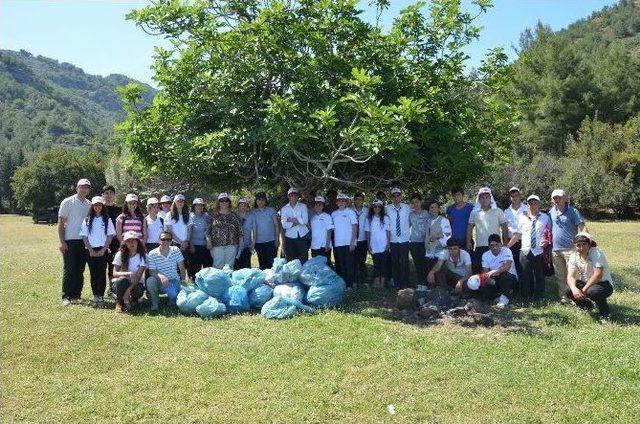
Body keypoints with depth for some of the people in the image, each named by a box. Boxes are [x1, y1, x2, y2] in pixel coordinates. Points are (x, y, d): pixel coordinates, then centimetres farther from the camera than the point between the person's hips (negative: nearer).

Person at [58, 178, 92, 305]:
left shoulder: (89, 204, 10)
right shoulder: (68, 202, -3)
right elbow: (60, 223, -4)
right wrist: (62, 242, -11)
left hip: (84, 241, 4)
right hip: (70, 241, -4)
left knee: (80, 270, 8)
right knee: (69, 270, -3)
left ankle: (76, 296, 15)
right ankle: (66, 296, 4)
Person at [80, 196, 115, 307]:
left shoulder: (107, 220, 5)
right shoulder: (87, 220, 9)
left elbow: (110, 236, 0)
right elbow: (84, 236, 4)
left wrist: (103, 250, -9)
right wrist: (90, 250, -6)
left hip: (102, 250, -2)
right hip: (91, 250, 2)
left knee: (102, 273, -4)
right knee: (93, 273, 3)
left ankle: (101, 296, -1)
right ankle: (95, 296, 10)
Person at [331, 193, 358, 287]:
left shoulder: (350, 212, -2)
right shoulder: (334, 214, 10)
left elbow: (355, 228, -5)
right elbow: (333, 229, 12)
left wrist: (352, 242, -12)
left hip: (348, 243, -4)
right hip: (337, 244, 4)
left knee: (349, 265, -1)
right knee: (340, 265, 8)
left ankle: (350, 284, 7)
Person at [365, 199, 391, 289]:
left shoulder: (385, 218, -1)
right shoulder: (369, 219, 3)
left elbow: (388, 232, 0)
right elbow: (368, 232, 5)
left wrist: (388, 244, -6)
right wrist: (368, 245, 1)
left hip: (384, 247, -1)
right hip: (374, 247, 2)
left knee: (383, 264, 3)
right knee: (376, 264, 8)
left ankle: (382, 282, 10)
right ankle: (376, 282, 16)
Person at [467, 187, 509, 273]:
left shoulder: (498, 211, 5)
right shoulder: (474, 212, 7)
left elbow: (504, 228, 5)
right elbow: (470, 228, 10)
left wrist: (506, 243, -2)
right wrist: (468, 241, 0)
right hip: (479, 247, 1)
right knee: (477, 269, 0)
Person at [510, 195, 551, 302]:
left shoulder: (545, 217, 6)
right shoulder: (522, 217, 8)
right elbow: (517, 234, 8)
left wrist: (548, 241, -5)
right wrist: (507, 246, 2)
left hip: (539, 252, -1)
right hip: (525, 251, 1)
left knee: (539, 276, 7)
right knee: (525, 277, 3)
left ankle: (538, 299, 19)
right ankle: (525, 299, 14)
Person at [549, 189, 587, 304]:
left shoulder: (573, 211, -4)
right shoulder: (551, 212, 11)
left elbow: (582, 227, -11)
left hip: (570, 249, -6)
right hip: (555, 249, 6)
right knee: (560, 277, 13)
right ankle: (563, 299, 22)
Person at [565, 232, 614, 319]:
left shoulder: (597, 253, -21)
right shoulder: (573, 257, -5)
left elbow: (598, 275, -30)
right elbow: (570, 276, -15)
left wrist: (584, 289, -31)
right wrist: (574, 289, -36)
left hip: (604, 283, -5)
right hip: (586, 283, 5)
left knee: (592, 291, -37)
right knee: (569, 291, -20)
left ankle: (605, 312, -5)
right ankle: (587, 305, 13)